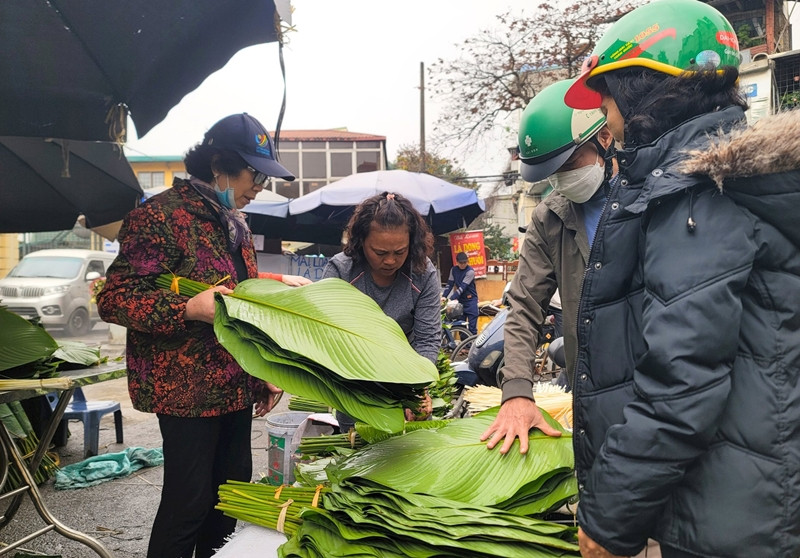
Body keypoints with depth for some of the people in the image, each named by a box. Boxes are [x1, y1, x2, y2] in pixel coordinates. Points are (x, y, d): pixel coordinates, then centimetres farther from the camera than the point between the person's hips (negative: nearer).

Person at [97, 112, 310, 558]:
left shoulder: (234, 223, 15)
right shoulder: (161, 216, -12)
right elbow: (114, 299, -14)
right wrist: (190, 309, -28)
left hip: (236, 385, 8)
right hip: (188, 390, -8)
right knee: (188, 504, 0)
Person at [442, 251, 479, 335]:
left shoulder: (470, 271, -15)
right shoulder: (453, 270, 2)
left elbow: (462, 287, -21)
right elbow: (450, 284, 0)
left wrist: (451, 299, -28)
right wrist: (444, 296, -17)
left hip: (470, 300, -5)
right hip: (460, 300, 5)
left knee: (472, 326, -7)